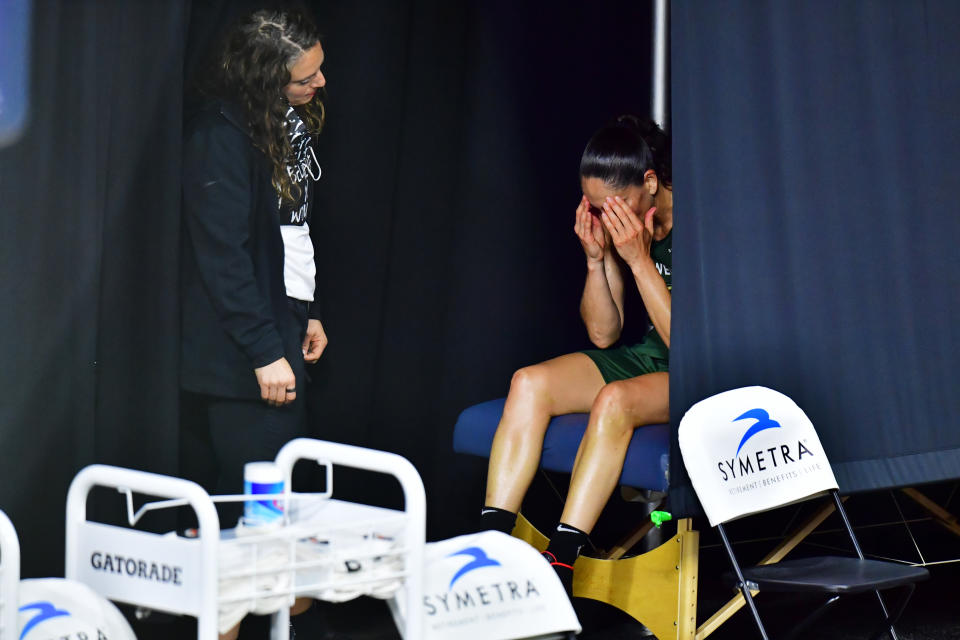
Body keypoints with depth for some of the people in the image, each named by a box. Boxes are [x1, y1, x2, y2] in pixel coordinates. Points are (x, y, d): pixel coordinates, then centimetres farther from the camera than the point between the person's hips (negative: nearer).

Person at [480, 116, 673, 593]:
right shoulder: (614, 225, 0)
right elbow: (603, 335, 3)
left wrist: (639, 260, -26)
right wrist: (596, 259, -11)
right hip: (647, 357, 7)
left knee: (615, 401, -36)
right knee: (529, 384, -17)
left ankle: (556, 571, -36)